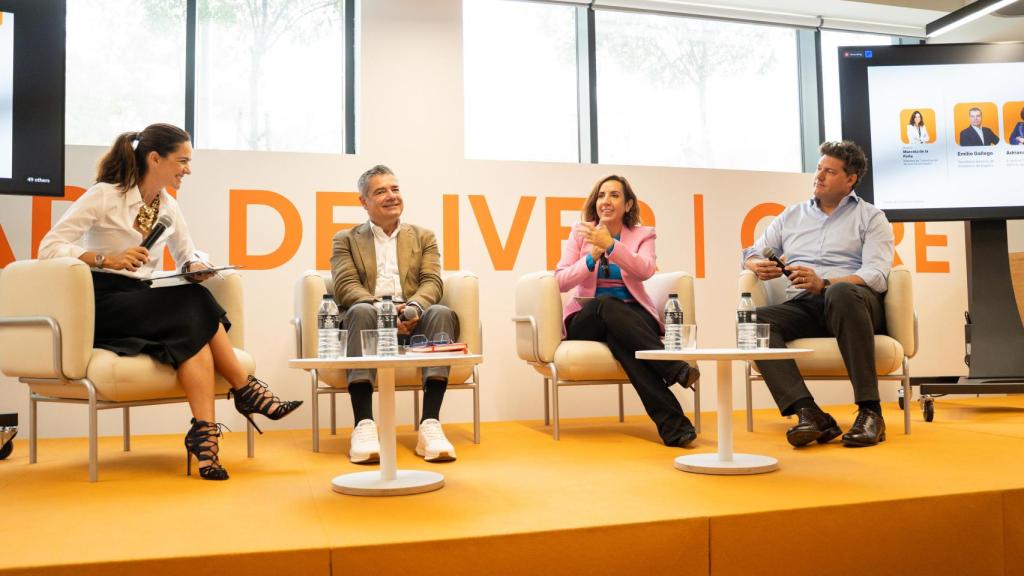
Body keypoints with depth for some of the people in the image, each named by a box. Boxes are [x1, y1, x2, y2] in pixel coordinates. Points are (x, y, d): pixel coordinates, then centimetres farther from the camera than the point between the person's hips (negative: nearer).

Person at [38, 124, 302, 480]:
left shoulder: (168, 207, 10)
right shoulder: (104, 196, -7)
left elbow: (189, 254, 20)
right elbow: (49, 246, -12)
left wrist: (197, 266, -6)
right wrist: (107, 259, -28)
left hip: (148, 304, 6)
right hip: (105, 305, -6)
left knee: (193, 325, -27)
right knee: (196, 307, -29)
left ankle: (205, 433, -32)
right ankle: (246, 390, -21)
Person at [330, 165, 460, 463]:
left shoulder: (423, 237, 21)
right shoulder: (346, 239, 17)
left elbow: (432, 282, 6)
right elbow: (346, 286, 0)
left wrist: (412, 307, -18)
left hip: (412, 322, 1)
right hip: (371, 320, -1)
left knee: (441, 313, -31)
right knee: (361, 311, -35)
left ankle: (430, 424, -39)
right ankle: (364, 426, -41)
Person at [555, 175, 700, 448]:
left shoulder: (642, 234, 9)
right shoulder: (580, 232, 10)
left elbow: (645, 270, -14)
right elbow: (560, 281, -1)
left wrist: (610, 245, -27)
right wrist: (592, 257, -16)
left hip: (632, 316, 0)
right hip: (588, 318, 0)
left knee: (622, 339, -37)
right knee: (606, 304, -37)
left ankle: (671, 426, -40)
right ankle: (675, 368, -42)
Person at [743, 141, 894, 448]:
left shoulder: (871, 217, 13)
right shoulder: (791, 215, 26)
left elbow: (876, 275, -3)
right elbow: (753, 253, 23)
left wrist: (824, 284, -20)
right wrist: (758, 266, -4)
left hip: (854, 303, -3)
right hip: (804, 306, 3)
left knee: (841, 293, -40)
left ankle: (869, 412, -36)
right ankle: (808, 413, -39)